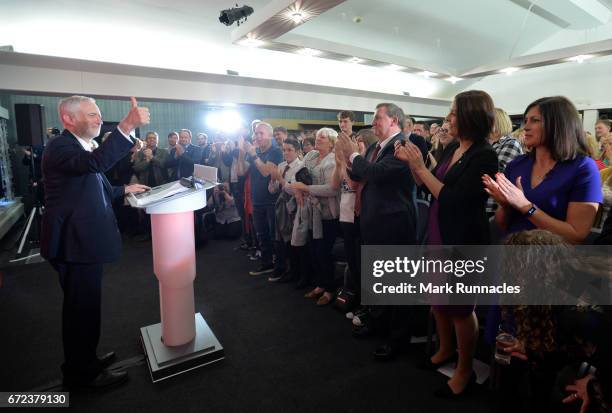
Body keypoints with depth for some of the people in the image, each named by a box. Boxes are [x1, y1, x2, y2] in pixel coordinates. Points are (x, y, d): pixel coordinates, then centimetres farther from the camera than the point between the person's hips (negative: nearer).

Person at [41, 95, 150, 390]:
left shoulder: (79, 148, 16)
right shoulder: (60, 147, -16)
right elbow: (97, 162, -40)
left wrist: (125, 189, 21)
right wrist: (127, 126, -47)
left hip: (83, 240, 10)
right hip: (75, 243, -10)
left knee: (83, 307, 21)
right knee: (82, 308, 4)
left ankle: (83, 361, 38)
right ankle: (82, 374, 22)